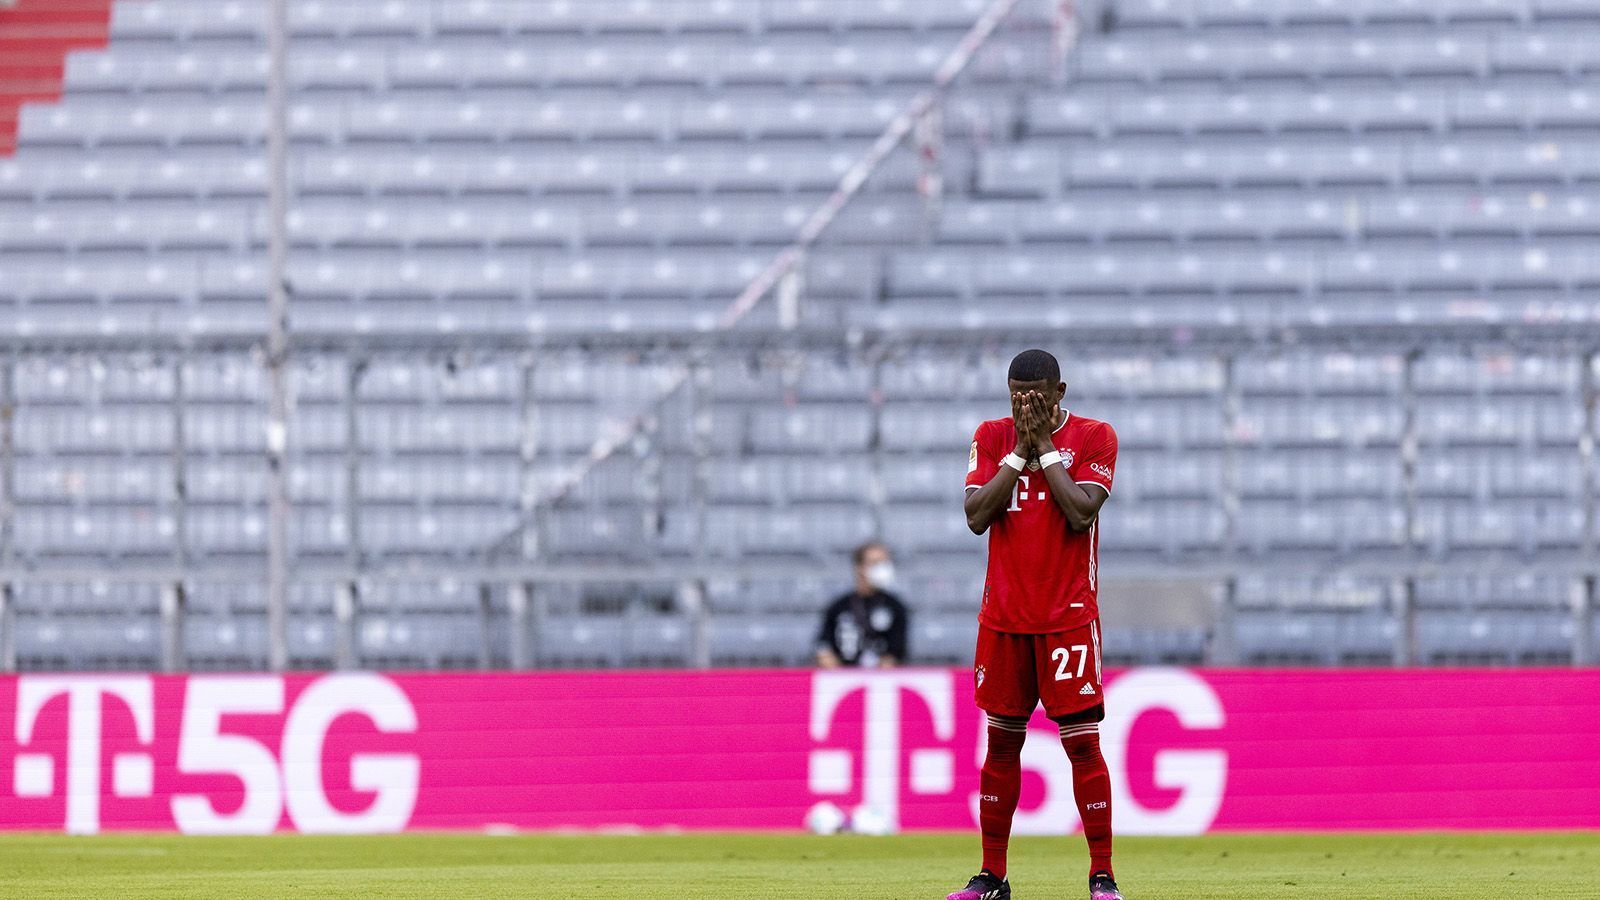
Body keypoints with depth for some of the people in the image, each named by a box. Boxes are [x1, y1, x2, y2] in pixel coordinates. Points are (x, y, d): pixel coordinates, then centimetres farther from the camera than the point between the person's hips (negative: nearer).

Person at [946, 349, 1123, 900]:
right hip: (1003, 616, 3)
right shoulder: (992, 437, 7)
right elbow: (976, 516, -5)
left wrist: (1045, 446, -11)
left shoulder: (1093, 437, -2)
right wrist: (1020, 450, -8)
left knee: (1082, 741, -8)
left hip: (1068, 616, -3)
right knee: (1002, 741, 7)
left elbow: (1081, 514, -15)